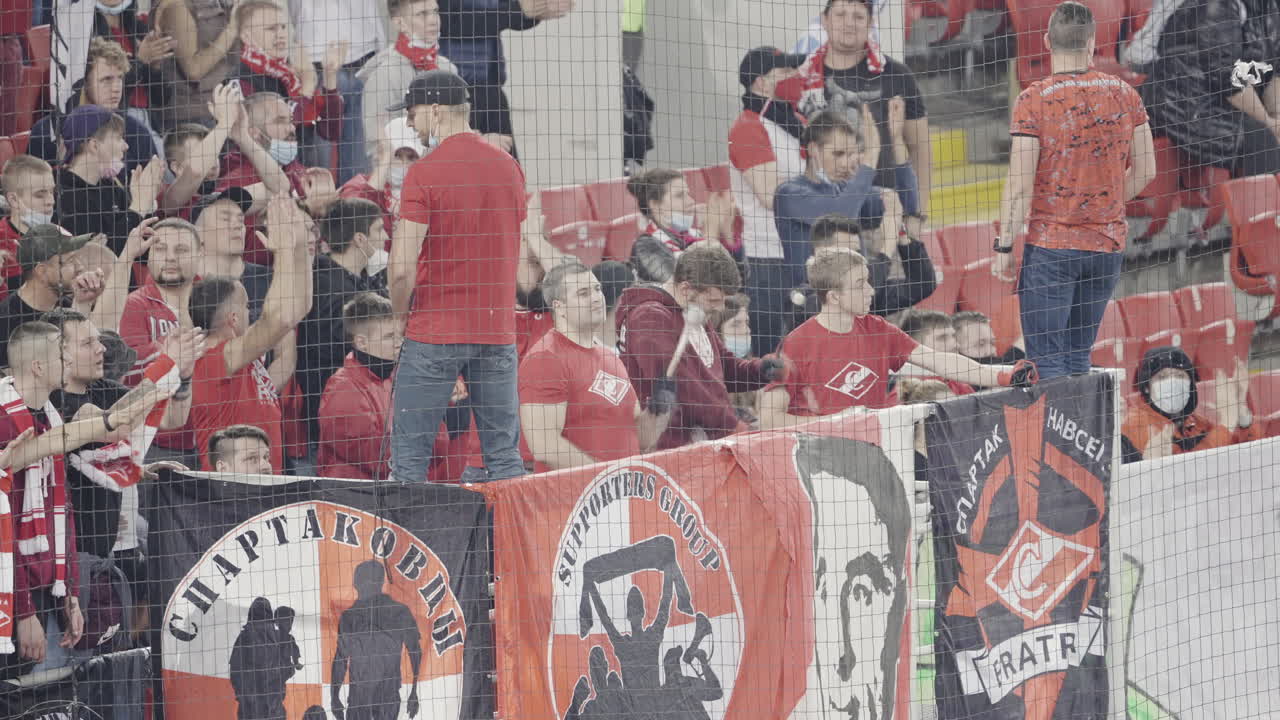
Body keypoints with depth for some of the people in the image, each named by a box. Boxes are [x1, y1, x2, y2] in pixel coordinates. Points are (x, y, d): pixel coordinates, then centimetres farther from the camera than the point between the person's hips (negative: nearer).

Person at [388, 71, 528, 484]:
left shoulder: (425, 173, -11)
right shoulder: (508, 167, 7)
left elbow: (402, 268, -17)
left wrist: (402, 314, 0)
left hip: (435, 332, -5)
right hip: (498, 331, 5)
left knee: (410, 454, 1)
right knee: (504, 454, 8)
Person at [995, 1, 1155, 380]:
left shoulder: (1033, 100, -11)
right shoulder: (1123, 94, 1)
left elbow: (1019, 186, -13)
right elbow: (1145, 170, 9)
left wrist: (1003, 248, -5)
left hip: (1051, 248, -4)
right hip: (1108, 245, 4)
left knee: (1046, 359, -2)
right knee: (1078, 356, 13)